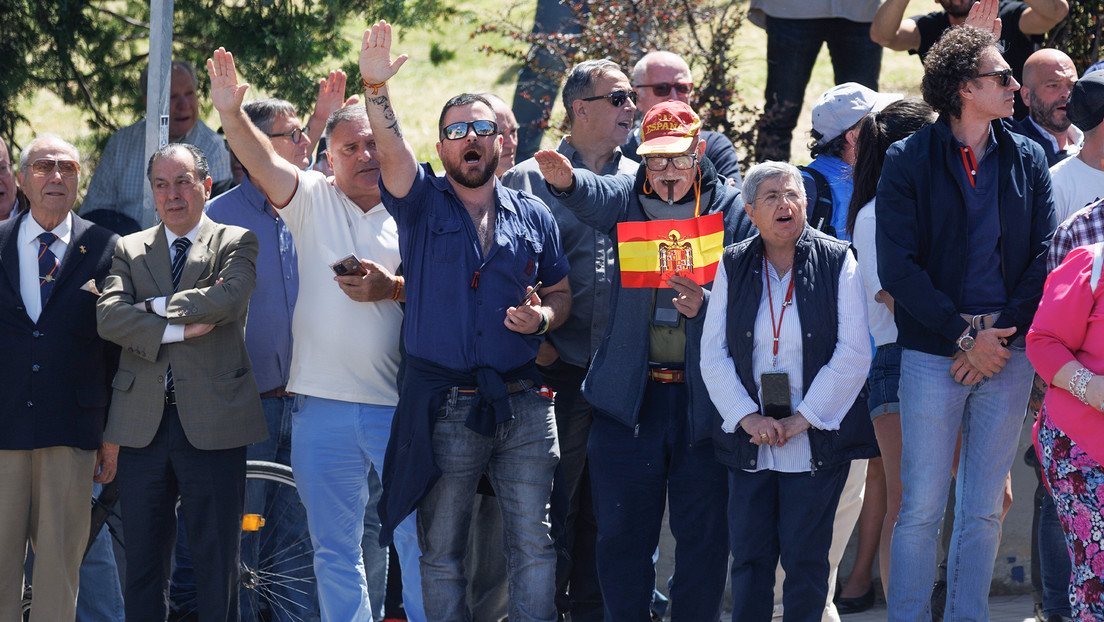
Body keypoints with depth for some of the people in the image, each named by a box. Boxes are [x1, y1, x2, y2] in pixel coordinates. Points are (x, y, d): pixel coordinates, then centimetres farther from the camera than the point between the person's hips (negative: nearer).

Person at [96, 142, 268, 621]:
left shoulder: (237, 244, 6)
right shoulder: (129, 250, 13)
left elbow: (228, 299, -15)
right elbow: (108, 316, -3)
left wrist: (152, 307, -7)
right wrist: (178, 329, -13)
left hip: (212, 422, -3)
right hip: (144, 426, 3)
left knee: (216, 561, 0)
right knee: (142, 560, 6)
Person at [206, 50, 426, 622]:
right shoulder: (313, 200, 8)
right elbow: (264, 162, -9)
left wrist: (392, 289, -16)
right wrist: (231, 115, -26)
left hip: (400, 405, -2)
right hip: (322, 405, 2)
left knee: (418, 540, -1)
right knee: (334, 549, 8)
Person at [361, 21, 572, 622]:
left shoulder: (533, 216, 11)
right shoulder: (422, 202, 3)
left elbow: (561, 292, 16)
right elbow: (390, 149, -16)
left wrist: (542, 316, -7)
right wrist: (375, 89, -34)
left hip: (523, 405, 2)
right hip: (445, 407, -2)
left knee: (533, 544, 1)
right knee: (441, 549, 5)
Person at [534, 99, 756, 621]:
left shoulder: (734, 209, 3)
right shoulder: (628, 197, 5)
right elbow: (596, 198, -19)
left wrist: (706, 305, -21)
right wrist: (568, 181, -43)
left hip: (706, 397, -1)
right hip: (630, 395, 1)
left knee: (703, 534, 5)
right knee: (622, 534, 5)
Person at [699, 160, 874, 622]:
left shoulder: (837, 262, -1)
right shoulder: (734, 266, 7)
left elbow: (853, 354, -6)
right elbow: (713, 354, 4)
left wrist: (801, 420, -11)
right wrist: (748, 418, -9)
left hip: (817, 440, -3)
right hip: (749, 442, 3)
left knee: (805, 557, -1)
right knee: (749, 554, 4)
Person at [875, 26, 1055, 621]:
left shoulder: (1027, 159, 10)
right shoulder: (908, 161, -2)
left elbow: (1044, 257, 6)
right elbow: (897, 266, -7)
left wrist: (1001, 332, -7)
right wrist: (965, 336, -12)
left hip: (1007, 350, 3)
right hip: (932, 352, -3)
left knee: (984, 511, 6)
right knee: (921, 509, -3)